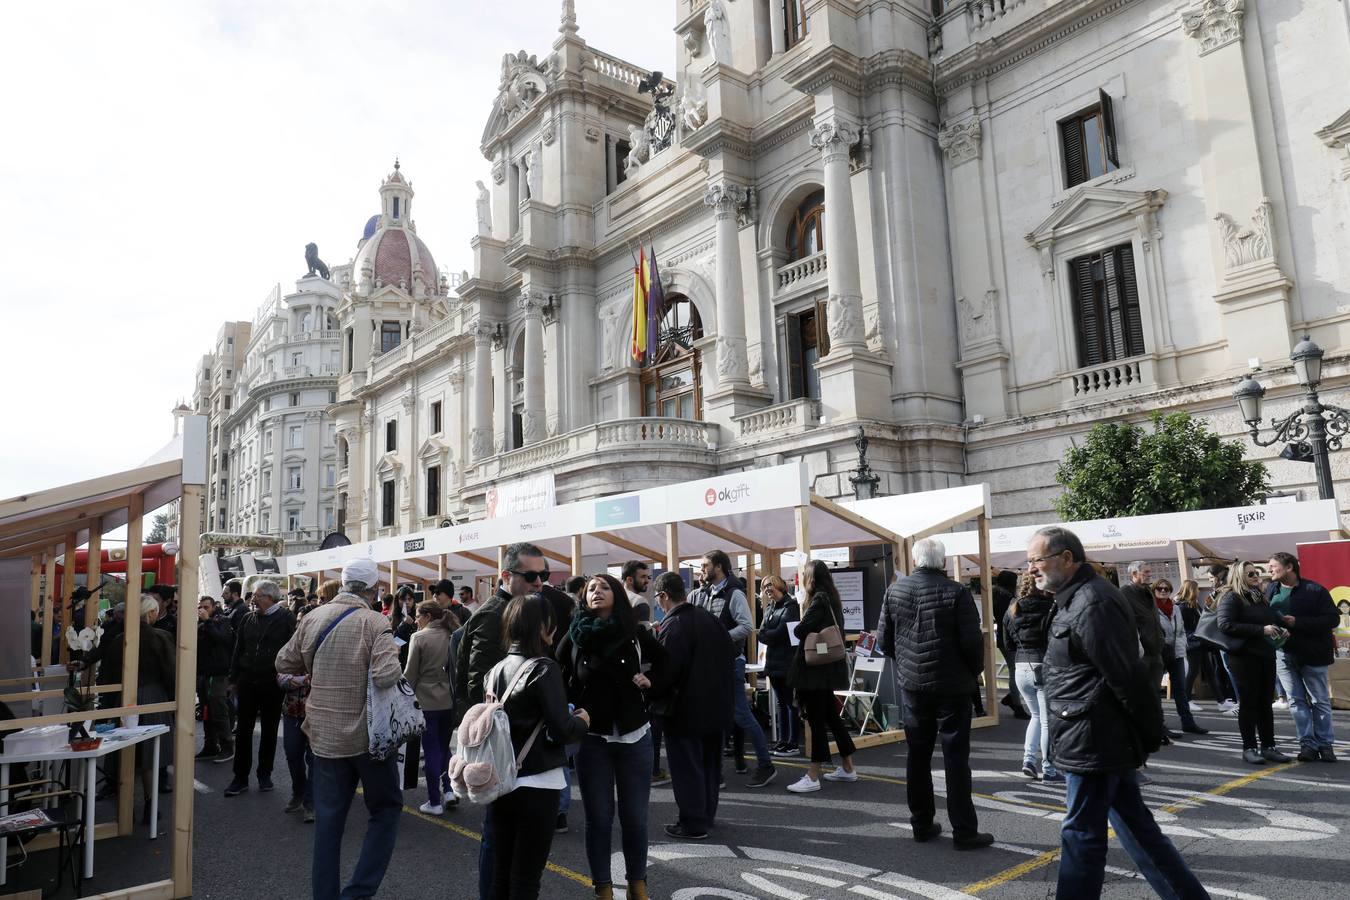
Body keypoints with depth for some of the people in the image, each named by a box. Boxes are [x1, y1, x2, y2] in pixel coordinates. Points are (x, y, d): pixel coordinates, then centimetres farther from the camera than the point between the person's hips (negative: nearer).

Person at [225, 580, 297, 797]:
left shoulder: (286, 619, -7)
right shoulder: (248, 619, 8)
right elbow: (238, 650, 11)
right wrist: (234, 678, 7)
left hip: (273, 683, -4)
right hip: (248, 682, 4)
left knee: (269, 731, 9)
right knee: (243, 730, 4)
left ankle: (265, 774, 22)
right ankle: (241, 778, 12)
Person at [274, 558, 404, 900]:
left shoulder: (313, 618, 0)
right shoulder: (375, 622, -16)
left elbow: (284, 663, 10)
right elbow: (387, 675, -28)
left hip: (325, 734, 5)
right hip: (368, 734, -5)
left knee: (328, 818, 15)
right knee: (386, 809, 12)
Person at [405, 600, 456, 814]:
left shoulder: (419, 637, -10)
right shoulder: (450, 636, 2)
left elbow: (410, 673, -7)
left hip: (427, 701, -4)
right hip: (449, 700, 4)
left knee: (431, 751, 5)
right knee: (444, 746, 21)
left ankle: (434, 802, 11)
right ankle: (449, 789, 14)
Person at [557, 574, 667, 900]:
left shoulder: (635, 633, -4)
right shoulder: (574, 635, -5)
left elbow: (664, 660, 12)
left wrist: (651, 681, -3)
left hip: (634, 736, 1)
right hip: (592, 738, 0)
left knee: (635, 817, 9)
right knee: (598, 818, 8)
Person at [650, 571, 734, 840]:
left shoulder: (673, 625, -21)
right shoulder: (709, 618, 3)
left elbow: (665, 669, -23)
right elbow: (729, 649, 12)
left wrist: (653, 696, -7)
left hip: (684, 709, -8)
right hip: (715, 705, 8)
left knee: (686, 767, 4)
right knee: (709, 763, 19)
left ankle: (693, 823, 11)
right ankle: (707, 814, 31)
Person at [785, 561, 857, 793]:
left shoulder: (819, 600, -16)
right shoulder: (831, 598, 12)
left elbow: (799, 630, -21)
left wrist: (797, 628, -1)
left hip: (815, 668, -10)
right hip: (826, 667, 10)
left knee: (817, 720, -6)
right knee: (831, 716, 16)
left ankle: (812, 777, -2)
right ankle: (848, 768, 23)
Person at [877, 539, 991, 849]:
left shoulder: (895, 590, -1)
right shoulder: (956, 592, -13)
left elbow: (883, 641, 2)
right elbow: (972, 642, -13)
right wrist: (975, 672, 5)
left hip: (912, 684, 3)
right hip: (953, 686, -3)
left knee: (917, 755, 13)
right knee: (955, 757, 4)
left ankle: (921, 824, 21)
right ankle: (964, 831, 8)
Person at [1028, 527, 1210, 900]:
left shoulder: (1091, 604, -20)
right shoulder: (1078, 599, 13)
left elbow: (1129, 678, -21)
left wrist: (1150, 735, -12)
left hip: (1092, 744, -10)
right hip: (1106, 743, 10)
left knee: (1081, 837, -1)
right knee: (1136, 828, 18)